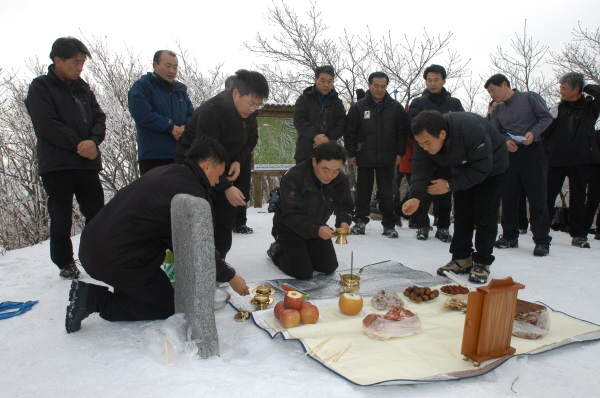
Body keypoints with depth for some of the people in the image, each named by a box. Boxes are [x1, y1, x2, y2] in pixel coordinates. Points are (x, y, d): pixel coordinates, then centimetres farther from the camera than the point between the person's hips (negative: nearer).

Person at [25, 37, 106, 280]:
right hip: (56, 164, -4)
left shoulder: (83, 88, 16)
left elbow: (99, 118, 8)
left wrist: (93, 140, -11)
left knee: (97, 214, 5)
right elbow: (48, 125, -11)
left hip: (87, 163, 5)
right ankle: (65, 263, 15)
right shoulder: (40, 88, 0)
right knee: (61, 218, 3)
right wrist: (79, 145, -13)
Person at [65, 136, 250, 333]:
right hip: (116, 259, -10)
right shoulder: (192, 193, -18)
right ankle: (93, 299, -2)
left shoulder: (166, 172, 11)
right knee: (167, 307, 7)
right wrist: (230, 277, 6)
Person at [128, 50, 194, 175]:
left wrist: (185, 128, -10)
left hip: (181, 155, 6)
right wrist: (171, 127, -15)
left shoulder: (181, 89, 20)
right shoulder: (141, 86, 2)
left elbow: (191, 114, 13)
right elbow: (142, 114, -13)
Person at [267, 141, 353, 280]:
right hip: (289, 228, -5)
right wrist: (316, 230, -47)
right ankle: (277, 251, 16)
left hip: (317, 228, 6)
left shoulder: (341, 180, -16)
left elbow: (344, 206, -5)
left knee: (329, 267, 5)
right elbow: (290, 215, -34)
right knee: (304, 273, -13)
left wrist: (344, 222, -29)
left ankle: (303, 253, 31)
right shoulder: (293, 178, -32)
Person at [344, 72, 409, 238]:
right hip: (364, 158, 0)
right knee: (363, 191, 9)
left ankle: (389, 224, 14)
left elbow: (403, 132, 6)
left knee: (386, 192, 4)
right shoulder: (358, 107, 1)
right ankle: (360, 221, 20)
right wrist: (351, 154, 0)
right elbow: (349, 132, 3)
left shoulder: (396, 107, 3)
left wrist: (399, 153, 2)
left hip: (387, 159, 0)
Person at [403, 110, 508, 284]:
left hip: (491, 167, -5)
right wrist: (416, 197, -41)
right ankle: (461, 259, 15)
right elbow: (421, 170, -24)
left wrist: (450, 185, -34)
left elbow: (481, 170, -35)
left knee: (484, 213, -9)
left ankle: (482, 263, 2)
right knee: (461, 212, 5)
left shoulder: (472, 131, -43)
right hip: (463, 168, 5)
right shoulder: (424, 139, -26)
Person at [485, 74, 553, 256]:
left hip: (532, 153, -5)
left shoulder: (530, 97, 2)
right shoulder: (497, 110, 15)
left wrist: (533, 133, -20)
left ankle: (542, 241, 2)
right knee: (508, 198, 5)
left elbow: (546, 117, -4)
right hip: (509, 156, 5)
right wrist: (505, 142, -13)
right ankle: (510, 236, 17)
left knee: (537, 198, -4)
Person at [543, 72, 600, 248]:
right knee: (548, 195, 1)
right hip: (556, 159, 1)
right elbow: (545, 133, 3)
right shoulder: (558, 109, 8)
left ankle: (578, 235, 10)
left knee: (578, 197, 5)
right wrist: (552, 118, -13)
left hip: (580, 159, -1)